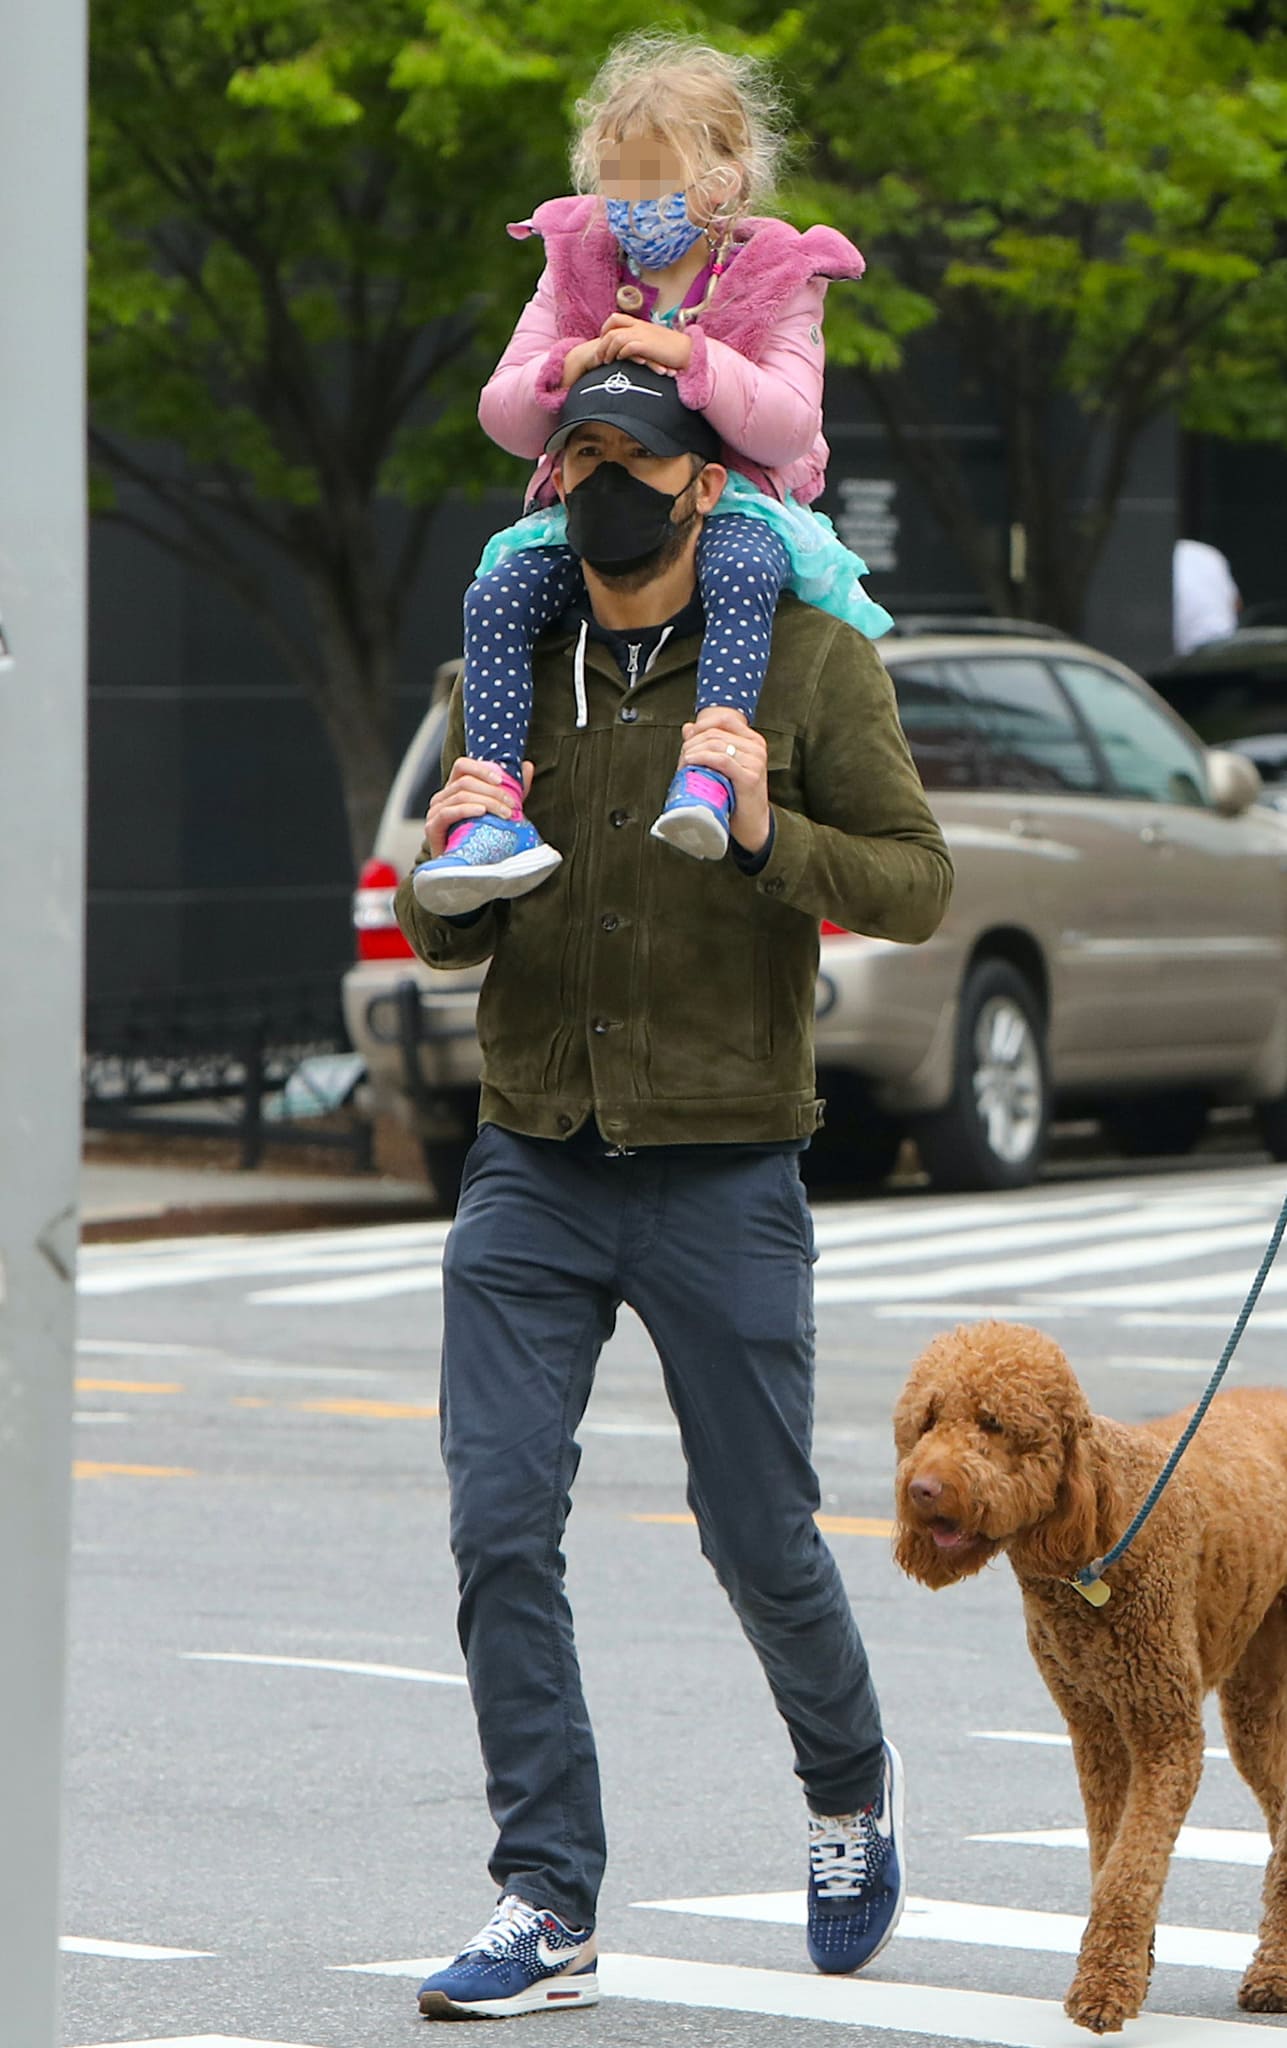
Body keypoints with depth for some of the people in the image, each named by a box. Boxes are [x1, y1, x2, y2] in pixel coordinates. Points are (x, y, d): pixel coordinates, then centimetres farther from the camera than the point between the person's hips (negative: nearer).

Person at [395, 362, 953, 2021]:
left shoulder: (809, 660, -2)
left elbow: (916, 885, -5)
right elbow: (446, 940, 15)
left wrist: (768, 836, -23)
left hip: (723, 1176, -3)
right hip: (531, 1167, 3)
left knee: (760, 1537, 6)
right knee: (498, 1522, -8)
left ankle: (852, 1792, 35)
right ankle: (547, 1908, -2)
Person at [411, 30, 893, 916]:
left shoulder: (775, 280, -1)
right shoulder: (577, 269, 8)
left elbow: (789, 427, -13)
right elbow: (503, 417, 6)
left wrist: (693, 359, -26)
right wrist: (561, 373, -17)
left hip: (730, 499, -3)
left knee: (741, 571, -40)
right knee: (497, 597, -25)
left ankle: (708, 776, -53)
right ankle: (498, 814, -32)